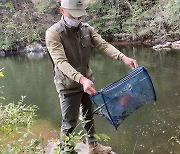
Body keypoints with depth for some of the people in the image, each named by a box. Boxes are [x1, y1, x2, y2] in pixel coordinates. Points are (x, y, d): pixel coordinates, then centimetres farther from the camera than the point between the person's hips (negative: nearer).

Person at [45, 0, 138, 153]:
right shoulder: (53, 33, -20)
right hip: (69, 86, -6)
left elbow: (103, 44, -11)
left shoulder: (86, 28, -2)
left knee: (89, 115, 21)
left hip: (87, 80, 6)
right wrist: (81, 79, -45)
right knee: (70, 123, 2)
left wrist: (123, 57, -29)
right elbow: (61, 62, -30)